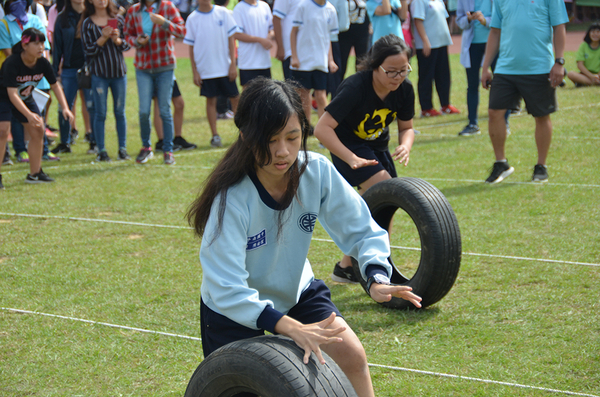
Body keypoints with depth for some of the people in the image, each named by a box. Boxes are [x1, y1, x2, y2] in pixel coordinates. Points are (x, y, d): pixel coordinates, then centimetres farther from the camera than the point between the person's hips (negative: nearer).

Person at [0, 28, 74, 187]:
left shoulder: (43, 63, -16)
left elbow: (55, 85, -2)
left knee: (37, 131, 3)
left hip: (26, 98, 7)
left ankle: (35, 174, 15)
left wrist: (65, 108, -14)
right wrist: (29, 115, -45)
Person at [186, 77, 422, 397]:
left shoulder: (317, 172, -22)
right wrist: (289, 327, -47)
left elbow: (361, 229, -12)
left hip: (296, 288, 4)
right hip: (233, 308, -4)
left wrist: (377, 278, -32)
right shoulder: (231, 198, -33)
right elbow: (227, 289, -36)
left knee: (352, 357, -9)